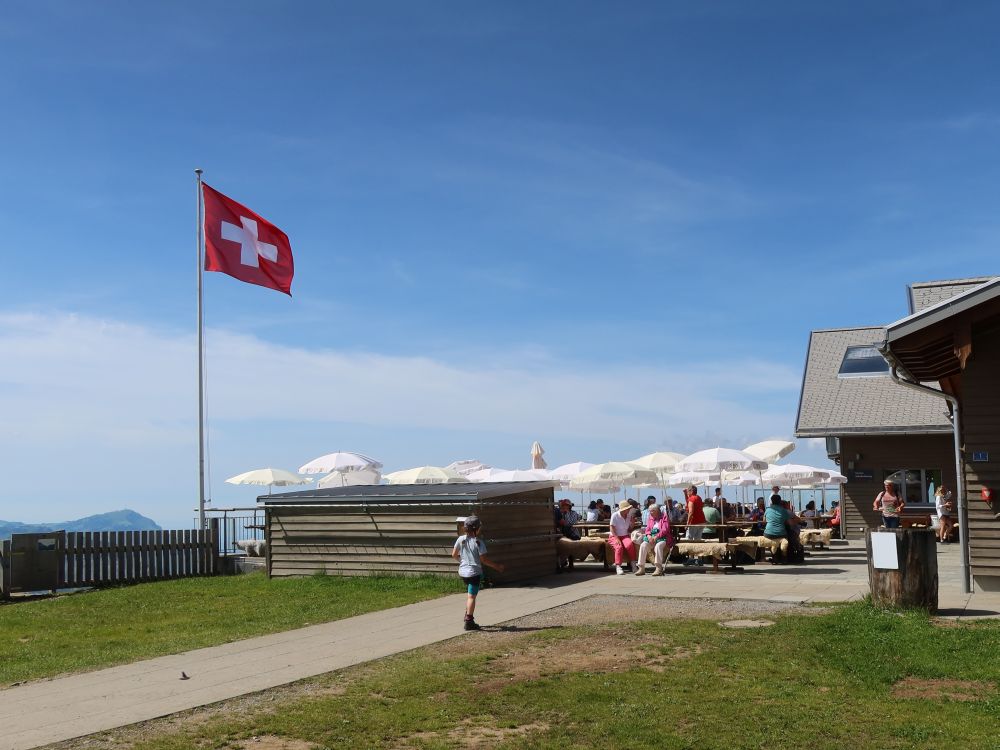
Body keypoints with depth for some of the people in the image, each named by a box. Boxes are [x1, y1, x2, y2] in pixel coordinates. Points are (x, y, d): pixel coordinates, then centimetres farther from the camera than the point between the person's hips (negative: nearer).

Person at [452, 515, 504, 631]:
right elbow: (484, 560, -15)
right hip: (474, 572, -6)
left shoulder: (461, 539, -1)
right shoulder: (478, 542, -16)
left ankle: (468, 615, 28)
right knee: (472, 596, -1)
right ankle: (469, 622, 0)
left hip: (463, 572, 6)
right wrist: (496, 566, -3)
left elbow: (454, 555, 5)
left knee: (470, 594, 25)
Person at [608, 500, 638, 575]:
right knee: (619, 547, -35)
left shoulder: (629, 516, 6)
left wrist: (632, 523, -4)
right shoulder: (615, 515, -8)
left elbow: (629, 530, 13)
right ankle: (618, 567, -35)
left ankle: (633, 564, -22)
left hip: (625, 536, 3)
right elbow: (612, 529, -11)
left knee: (629, 544, -32)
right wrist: (617, 538, -22)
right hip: (614, 536, -3)